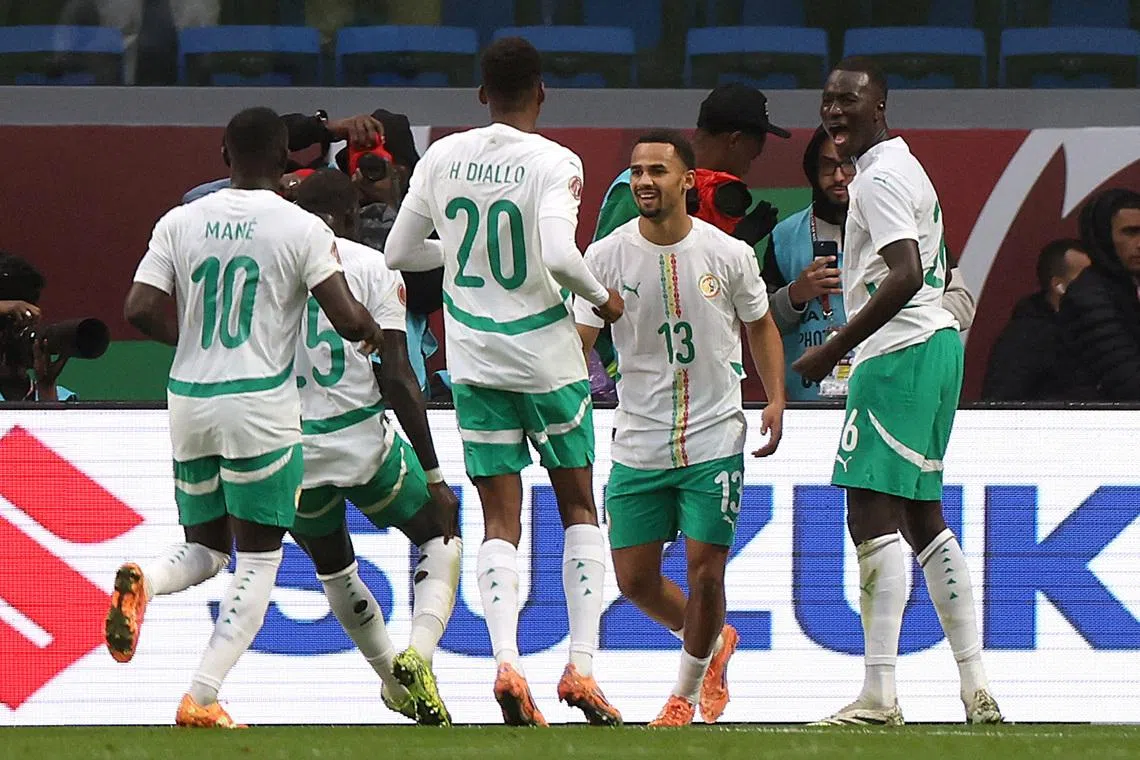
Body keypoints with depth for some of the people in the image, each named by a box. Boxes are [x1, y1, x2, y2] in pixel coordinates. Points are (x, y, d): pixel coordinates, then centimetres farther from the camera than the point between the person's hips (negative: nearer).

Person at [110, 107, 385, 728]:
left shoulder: (180, 222, 4)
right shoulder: (302, 229, -6)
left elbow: (140, 311, -2)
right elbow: (347, 318, -11)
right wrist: (374, 333, 12)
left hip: (188, 401, 4)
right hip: (261, 406, -4)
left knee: (204, 548, 19)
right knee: (258, 560, 5)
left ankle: (142, 581, -16)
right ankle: (202, 699, -5)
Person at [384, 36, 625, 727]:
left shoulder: (442, 158, 0)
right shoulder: (554, 163, -13)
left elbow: (399, 253, 8)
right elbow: (558, 255, -27)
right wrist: (602, 296, -8)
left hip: (475, 363, 3)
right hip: (547, 361, -3)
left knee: (500, 521, 5)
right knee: (579, 507, 13)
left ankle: (506, 661, -16)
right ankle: (581, 667, 5)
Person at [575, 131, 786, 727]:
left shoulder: (729, 255, -5)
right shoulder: (606, 257, -5)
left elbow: (760, 325, 12)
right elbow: (578, 342, -5)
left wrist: (775, 399, 1)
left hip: (714, 438, -1)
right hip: (638, 446, 2)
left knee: (705, 570, -5)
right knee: (634, 578, 4)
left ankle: (686, 692, 16)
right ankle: (714, 642, 33)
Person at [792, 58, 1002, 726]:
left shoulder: (879, 178, -12)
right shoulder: (904, 167, 21)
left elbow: (905, 276, -24)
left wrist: (831, 351, -22)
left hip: (898, 354, -11)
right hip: (937, 344, 11)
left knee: (873, 515, -13)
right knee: (923, 516, 14)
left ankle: (880, 696, -19)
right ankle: (977, 689, 13)